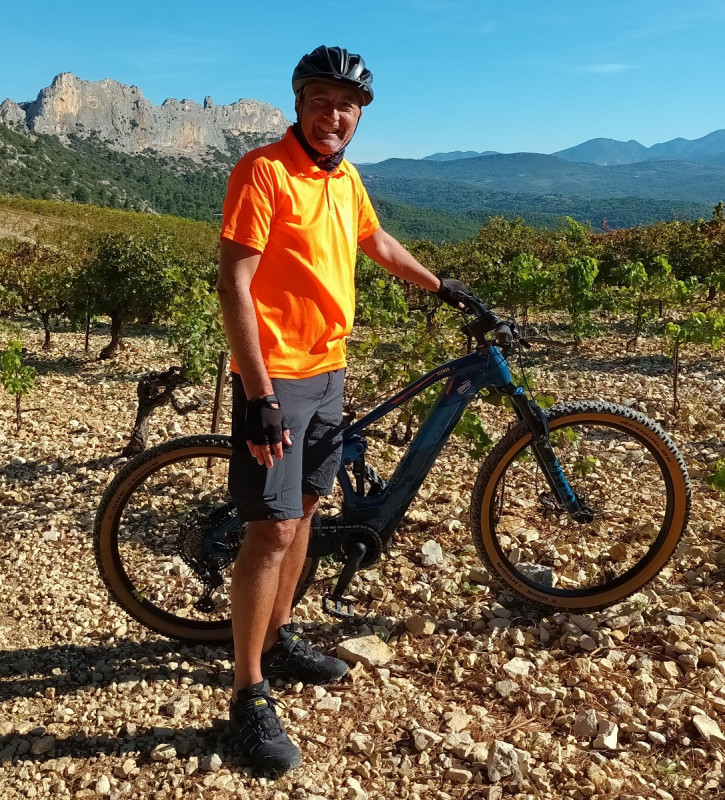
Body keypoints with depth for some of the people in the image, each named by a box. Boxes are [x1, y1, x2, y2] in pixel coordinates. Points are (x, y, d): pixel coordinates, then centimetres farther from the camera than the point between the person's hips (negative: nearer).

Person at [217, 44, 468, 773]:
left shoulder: (344, 177, 10)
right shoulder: (263, 171, -13)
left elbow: (378, 243, 29)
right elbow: (234, 284, -19)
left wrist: (441, 287, 35)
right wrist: (260, 396, -24)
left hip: (327, 371, 8)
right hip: (276, 378, -8)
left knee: (304, 509, 16)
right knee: (271, 530, -6)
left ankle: (278, 640, 34)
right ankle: (249, 696, 8)